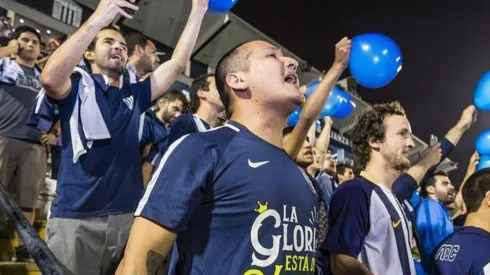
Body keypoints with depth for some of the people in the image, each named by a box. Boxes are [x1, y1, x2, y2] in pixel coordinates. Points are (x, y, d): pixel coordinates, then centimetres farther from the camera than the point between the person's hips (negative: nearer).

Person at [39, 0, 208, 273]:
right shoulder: (78, 86, 3)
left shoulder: (136, 95, 14)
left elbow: (177, 63, 9)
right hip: (75, 217, -4)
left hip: (127, 216, 4)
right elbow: (50, 77, -20)